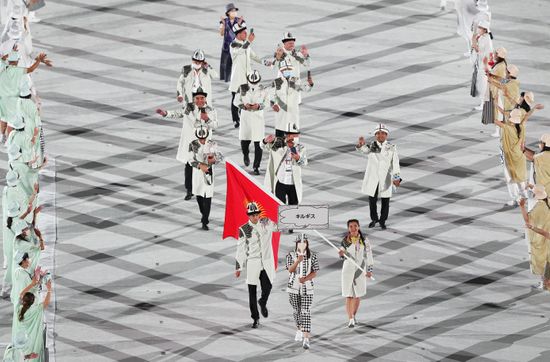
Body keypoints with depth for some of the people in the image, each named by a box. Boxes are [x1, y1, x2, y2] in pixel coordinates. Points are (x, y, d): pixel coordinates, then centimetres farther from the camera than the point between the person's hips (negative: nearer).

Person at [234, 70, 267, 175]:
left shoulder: (263, 90, -5)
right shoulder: (242, 88, -2)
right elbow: (236, 101, 4)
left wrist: (259, 106, -19)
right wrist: (244, 105, -16)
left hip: (258, 117, -1)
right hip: (245, 116, 1)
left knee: (258, 143, -5)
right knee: (244, 139, 3)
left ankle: (256, 166, 3)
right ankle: (245, 155, 39)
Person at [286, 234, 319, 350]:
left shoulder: (313, 256, -1)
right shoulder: (291, 255, 0)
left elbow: (315, 272, -2)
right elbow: (290, 270, -13)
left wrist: (305, 279, -20)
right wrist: (298, 261, -30)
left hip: (307, 288, -2)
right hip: (293, 287, 2)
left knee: (306, 313, -10)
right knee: (296, 311, 14)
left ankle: (306, 339, -16)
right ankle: (299, 330, 41)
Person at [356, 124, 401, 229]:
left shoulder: (391, 148, -5)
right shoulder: (371, 146, -4)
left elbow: (395, 163, -12)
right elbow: (364, 149, -25)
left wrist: (396, 178, -23)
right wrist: (361, 144, -49)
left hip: (385, 178, 0)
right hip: (372, 178, 0)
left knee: (385, 201, 7)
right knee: (372, 200, 9)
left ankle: (382, 221, 28)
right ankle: (374, 219, 33)